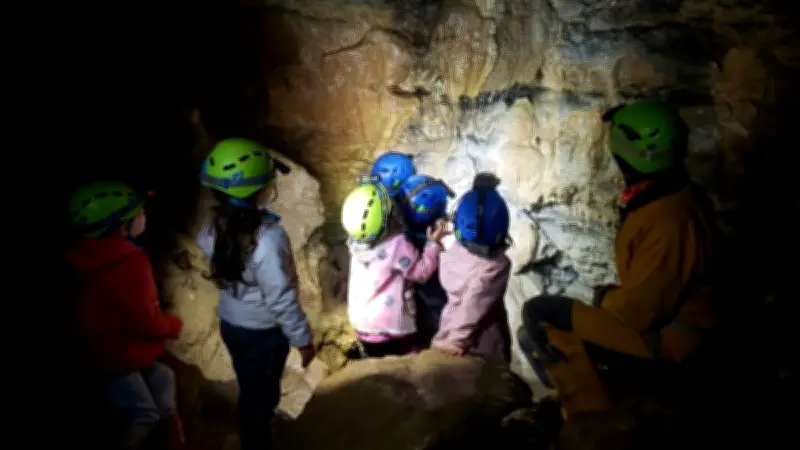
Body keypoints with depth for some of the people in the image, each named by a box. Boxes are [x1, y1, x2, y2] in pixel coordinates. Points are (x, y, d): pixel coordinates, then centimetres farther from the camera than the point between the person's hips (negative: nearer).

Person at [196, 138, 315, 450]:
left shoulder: (216, 225, -13)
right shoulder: (268, 237, -35)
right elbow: (281, 299, -28)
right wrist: (302, 339, -14)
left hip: (230, 323, 7)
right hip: (263, 331, -7)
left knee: (249, 388, 29)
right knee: (261, 394, 16)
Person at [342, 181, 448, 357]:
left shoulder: (355, 241, -9)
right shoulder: (398, 244, -24)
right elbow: (421, 272, -12)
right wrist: (433, 243, -9)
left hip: (361, 321, 5)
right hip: (391, 324, -5)